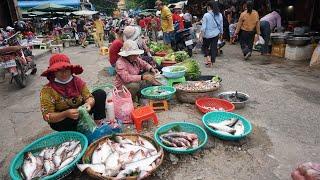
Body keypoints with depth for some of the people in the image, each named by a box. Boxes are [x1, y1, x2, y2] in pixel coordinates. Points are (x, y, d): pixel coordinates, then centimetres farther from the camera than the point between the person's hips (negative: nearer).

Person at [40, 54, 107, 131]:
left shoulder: (77, 81, -9)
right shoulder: (47, 90, -19)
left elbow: (89, 97, -15)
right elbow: (47, 117, -22)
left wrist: (89, 104, -40)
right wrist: (66, 114, -40)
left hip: (80, 112, 4)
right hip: (60, 120, -3)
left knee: (100, 93, -8)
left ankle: (99, 123, -9)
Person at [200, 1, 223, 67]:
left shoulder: (206, 15, -13)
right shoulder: (219, 15, 2)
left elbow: (203, 27, -13)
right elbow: (221, 25, 8)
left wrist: (201, 35, -7)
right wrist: (221, 33, 21)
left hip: (207, 34, -4)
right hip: (216, 34, 4)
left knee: (205, 47, 16)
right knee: (214, 47, 10)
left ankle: (208, 59, -1)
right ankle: (212, 62, 16)